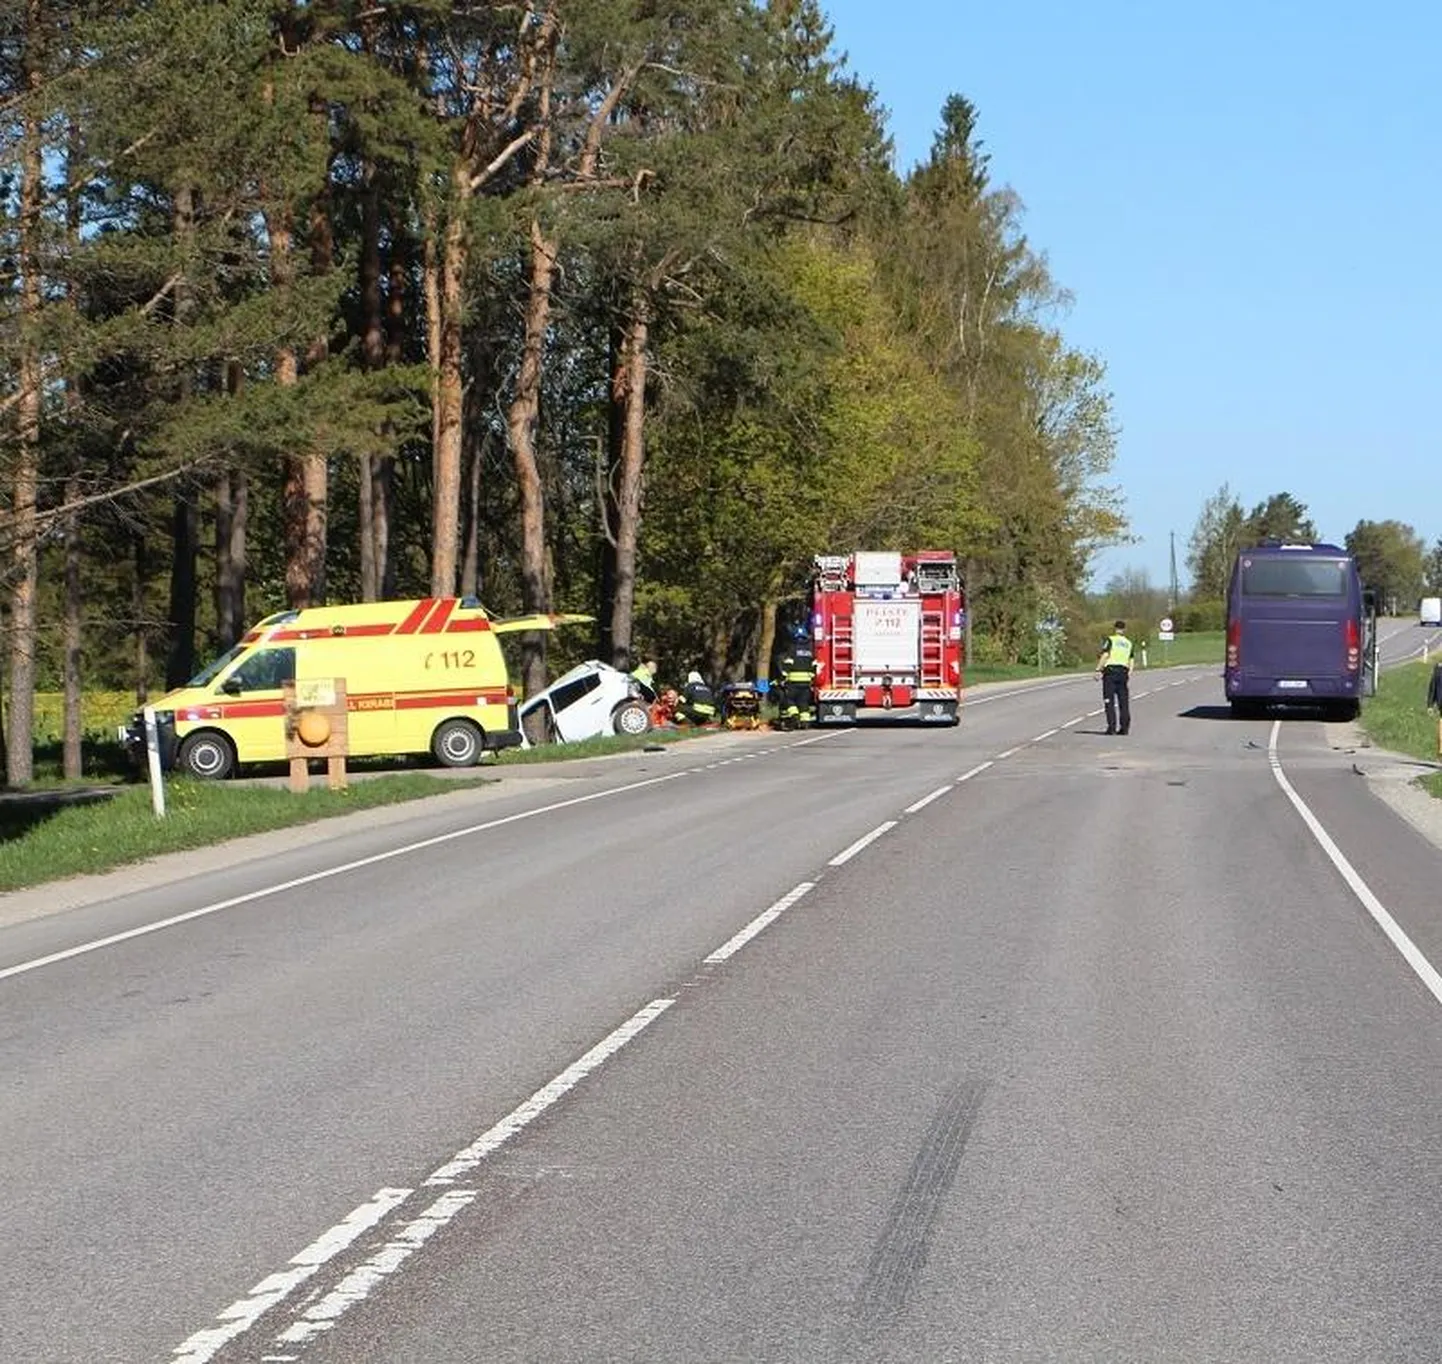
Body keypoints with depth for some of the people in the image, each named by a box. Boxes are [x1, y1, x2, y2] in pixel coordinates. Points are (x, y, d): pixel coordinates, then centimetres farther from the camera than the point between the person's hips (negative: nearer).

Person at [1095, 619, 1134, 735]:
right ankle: (1125, 728, 4)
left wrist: (1098, 669, -11)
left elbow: (1105, 655, -11)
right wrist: (1129, 675, 16)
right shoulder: (1128, 643, 15)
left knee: (1109, 701, -3)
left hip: (1110, 670, -4)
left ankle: (1112, 727, -9)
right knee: (1124, 701, 7)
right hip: (1123, 672, 4)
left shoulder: (1110, 640, 1)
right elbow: (1130, 662, 12)